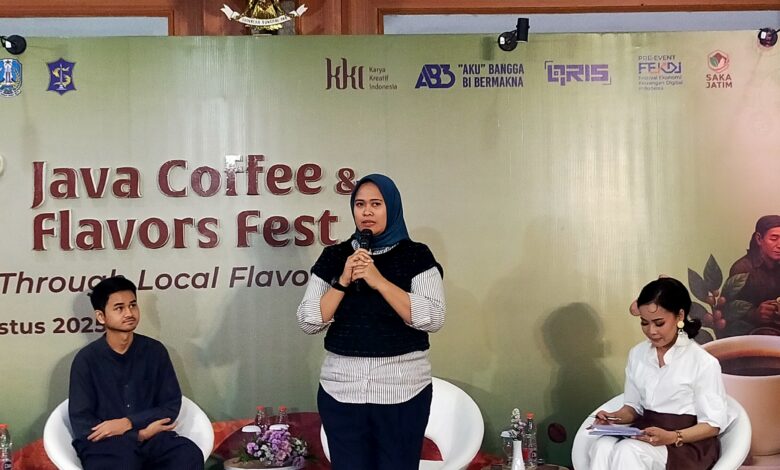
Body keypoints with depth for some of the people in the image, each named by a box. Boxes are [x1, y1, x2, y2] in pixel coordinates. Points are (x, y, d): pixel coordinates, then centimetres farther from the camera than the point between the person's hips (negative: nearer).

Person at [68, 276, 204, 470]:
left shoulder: (155, 350, 6)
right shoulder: (86, 359, -2)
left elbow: (171, 405, 4)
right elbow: (81, 422, -6)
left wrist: (128, 423, -13)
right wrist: (140, 434, -13)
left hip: (150, 437, 3)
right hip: (103, 443, -3)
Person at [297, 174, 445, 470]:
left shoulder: (416, 256, -1)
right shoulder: (333, 257, 6)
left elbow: (433, 319, -13)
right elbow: (308, 322, 1)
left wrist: (378, 280, -16)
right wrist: (343, 281, -12)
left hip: (403, 389, -2)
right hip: (341, 389, 2)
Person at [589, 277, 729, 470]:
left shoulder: (703, 362, -10)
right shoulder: (636, 354, 9)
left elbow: (713, 424, -7)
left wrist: (672, 438, -24)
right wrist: (615, 417, -8)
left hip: (689, 443, -5)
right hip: (645, 436, 5)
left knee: (627, 451, -34)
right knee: (602, 446, -28)